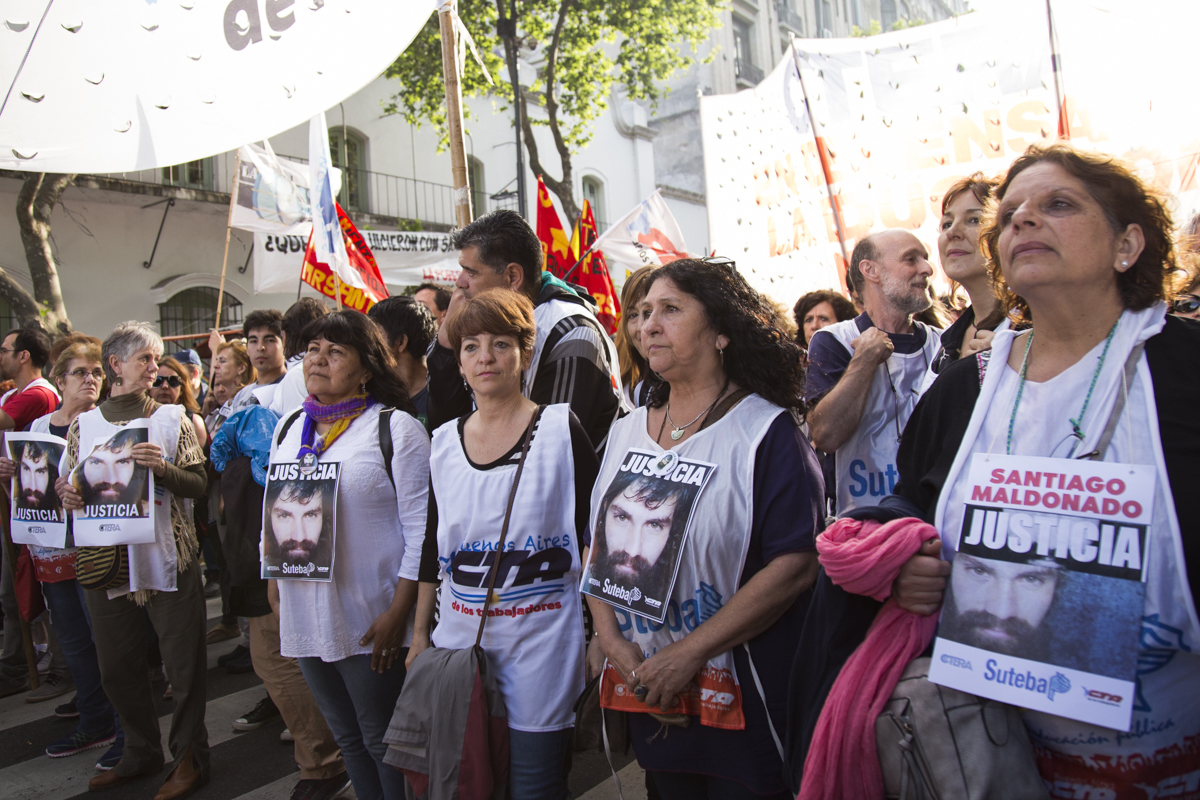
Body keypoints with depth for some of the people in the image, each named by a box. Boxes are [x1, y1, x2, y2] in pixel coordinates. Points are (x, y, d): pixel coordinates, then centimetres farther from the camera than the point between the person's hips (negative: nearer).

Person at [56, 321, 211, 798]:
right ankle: (141, 754, 30)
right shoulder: (83, 425, 9)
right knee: (116, 667, 12)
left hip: (168, 558, -2)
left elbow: (199, 484, -1)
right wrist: (65, 494, -9)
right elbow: (66, 483, 14)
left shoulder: (172, 418, 4)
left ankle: (189, 757, 18)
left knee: (184, 664, 1)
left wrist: (164, 469, -19)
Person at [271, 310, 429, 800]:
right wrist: (275, 589, 13)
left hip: (369, 624, -6)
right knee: (346, 738, 19)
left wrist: (398, 613, -17)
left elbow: (420, 529, -13)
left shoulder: (397, 428, -9)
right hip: (304, 620, 6)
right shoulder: (289, 429, 11)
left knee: (382, 741, 6)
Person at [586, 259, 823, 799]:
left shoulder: (766, 430, -11)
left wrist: (689, 653, -21)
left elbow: (795, 566, -19)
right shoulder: (626, 432, 7)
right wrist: (610, 636, -8)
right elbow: (596, 546, 8)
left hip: (738, 696, -5)